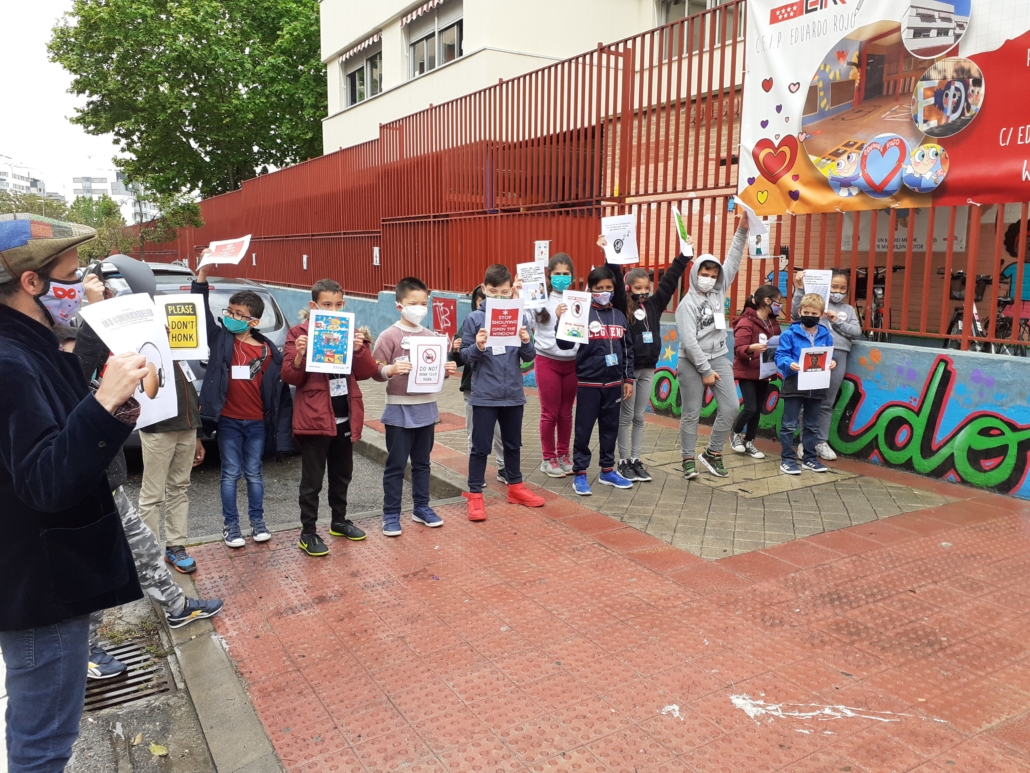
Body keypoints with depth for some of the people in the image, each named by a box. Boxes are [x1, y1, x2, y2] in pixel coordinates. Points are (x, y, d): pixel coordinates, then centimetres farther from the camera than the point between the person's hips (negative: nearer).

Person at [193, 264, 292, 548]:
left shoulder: (268, 350, -1)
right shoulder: (220, 339, -4)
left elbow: (279, 383, 5)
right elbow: (202, 312, -15)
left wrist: (281, 414, 4)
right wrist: (202, 276, -26)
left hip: (257, 422, 1)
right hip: (229, 421, -1)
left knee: (254, 473, 13)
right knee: (231, 474, 7)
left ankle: (258, 522, 24)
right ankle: (230, 525, 18)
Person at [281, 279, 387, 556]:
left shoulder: (351, 331, 6)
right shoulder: (299, 332, -6)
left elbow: (368, 372, -1)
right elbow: (290, 377, -9)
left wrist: (359, 349, -19)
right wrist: (299, 356, -28)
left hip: (345, 417, 5)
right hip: (315, 417, -5)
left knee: (342, 474, 19)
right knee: (312, 480, 3)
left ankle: (339, 521, 35)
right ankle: (307, 533, 14)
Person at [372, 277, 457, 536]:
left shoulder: (431, 336, 7)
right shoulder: (389, 336, -9)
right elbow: (376, 371, -13)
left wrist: (447, 370, -8)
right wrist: (391, 370, -32)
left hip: (426, 408, 5)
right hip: (399, 410, -5)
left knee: (422, 463, 15)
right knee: (396, 465, 4)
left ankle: (421, 508, 28)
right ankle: (391, 515, 14)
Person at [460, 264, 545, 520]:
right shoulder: (474, 319, -6)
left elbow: (529, 357, 4)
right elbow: (465, 358, -5)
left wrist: (526, 342, -16)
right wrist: (477, 347, -24)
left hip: (514, 394, 3)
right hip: (484, 396, -3)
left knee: (513, 444, 18)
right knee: (480, 447, 4)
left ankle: (515, 487, 34)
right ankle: (475, 494, 14)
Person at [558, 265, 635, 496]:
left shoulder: (619, 316, 7)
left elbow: (627, 350, 13)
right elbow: (566, 344, -13)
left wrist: (628, 379, 11)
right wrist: (561, 321, -29)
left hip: (613, 383, 5)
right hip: (588, 383, -5)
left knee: (610, 428, 13)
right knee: (584, 429, 2)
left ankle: (607, 471, 27)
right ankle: (579, 474, 13)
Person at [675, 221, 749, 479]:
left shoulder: (719, 291, 7)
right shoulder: (687, 304, -10)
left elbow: (732, 261, 4)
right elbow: (689, 341, -15)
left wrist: (742, 230, -4)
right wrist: (705, 370, -15)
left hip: (719, 357, 5)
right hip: (692, 362, -5)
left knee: (730, 407, -2)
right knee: (691, 413, 2)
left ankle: (712, 453, 13)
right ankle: (689, 459, 13)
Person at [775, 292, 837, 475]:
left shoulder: (826, 335, 5)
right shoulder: (789, 333, -8)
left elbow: (829, 357, 12)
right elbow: (780, 356, -10)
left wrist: (832, 363, -11)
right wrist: (789, 364, -30)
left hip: (817, 386, 5)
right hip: (794, 385, -4)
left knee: (812, 425, 15)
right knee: (789, 425, 2)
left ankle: (809, 458, 27)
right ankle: (787, 459, 11)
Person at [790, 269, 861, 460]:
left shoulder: (849, 309, 19)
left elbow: (857, 332, 9)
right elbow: (796, 314, -9)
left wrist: (838, 321, -4)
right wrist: (799, 290, -14)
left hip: (839, 356, 4)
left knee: (827, 403, 10)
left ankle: (821, 442, 18)